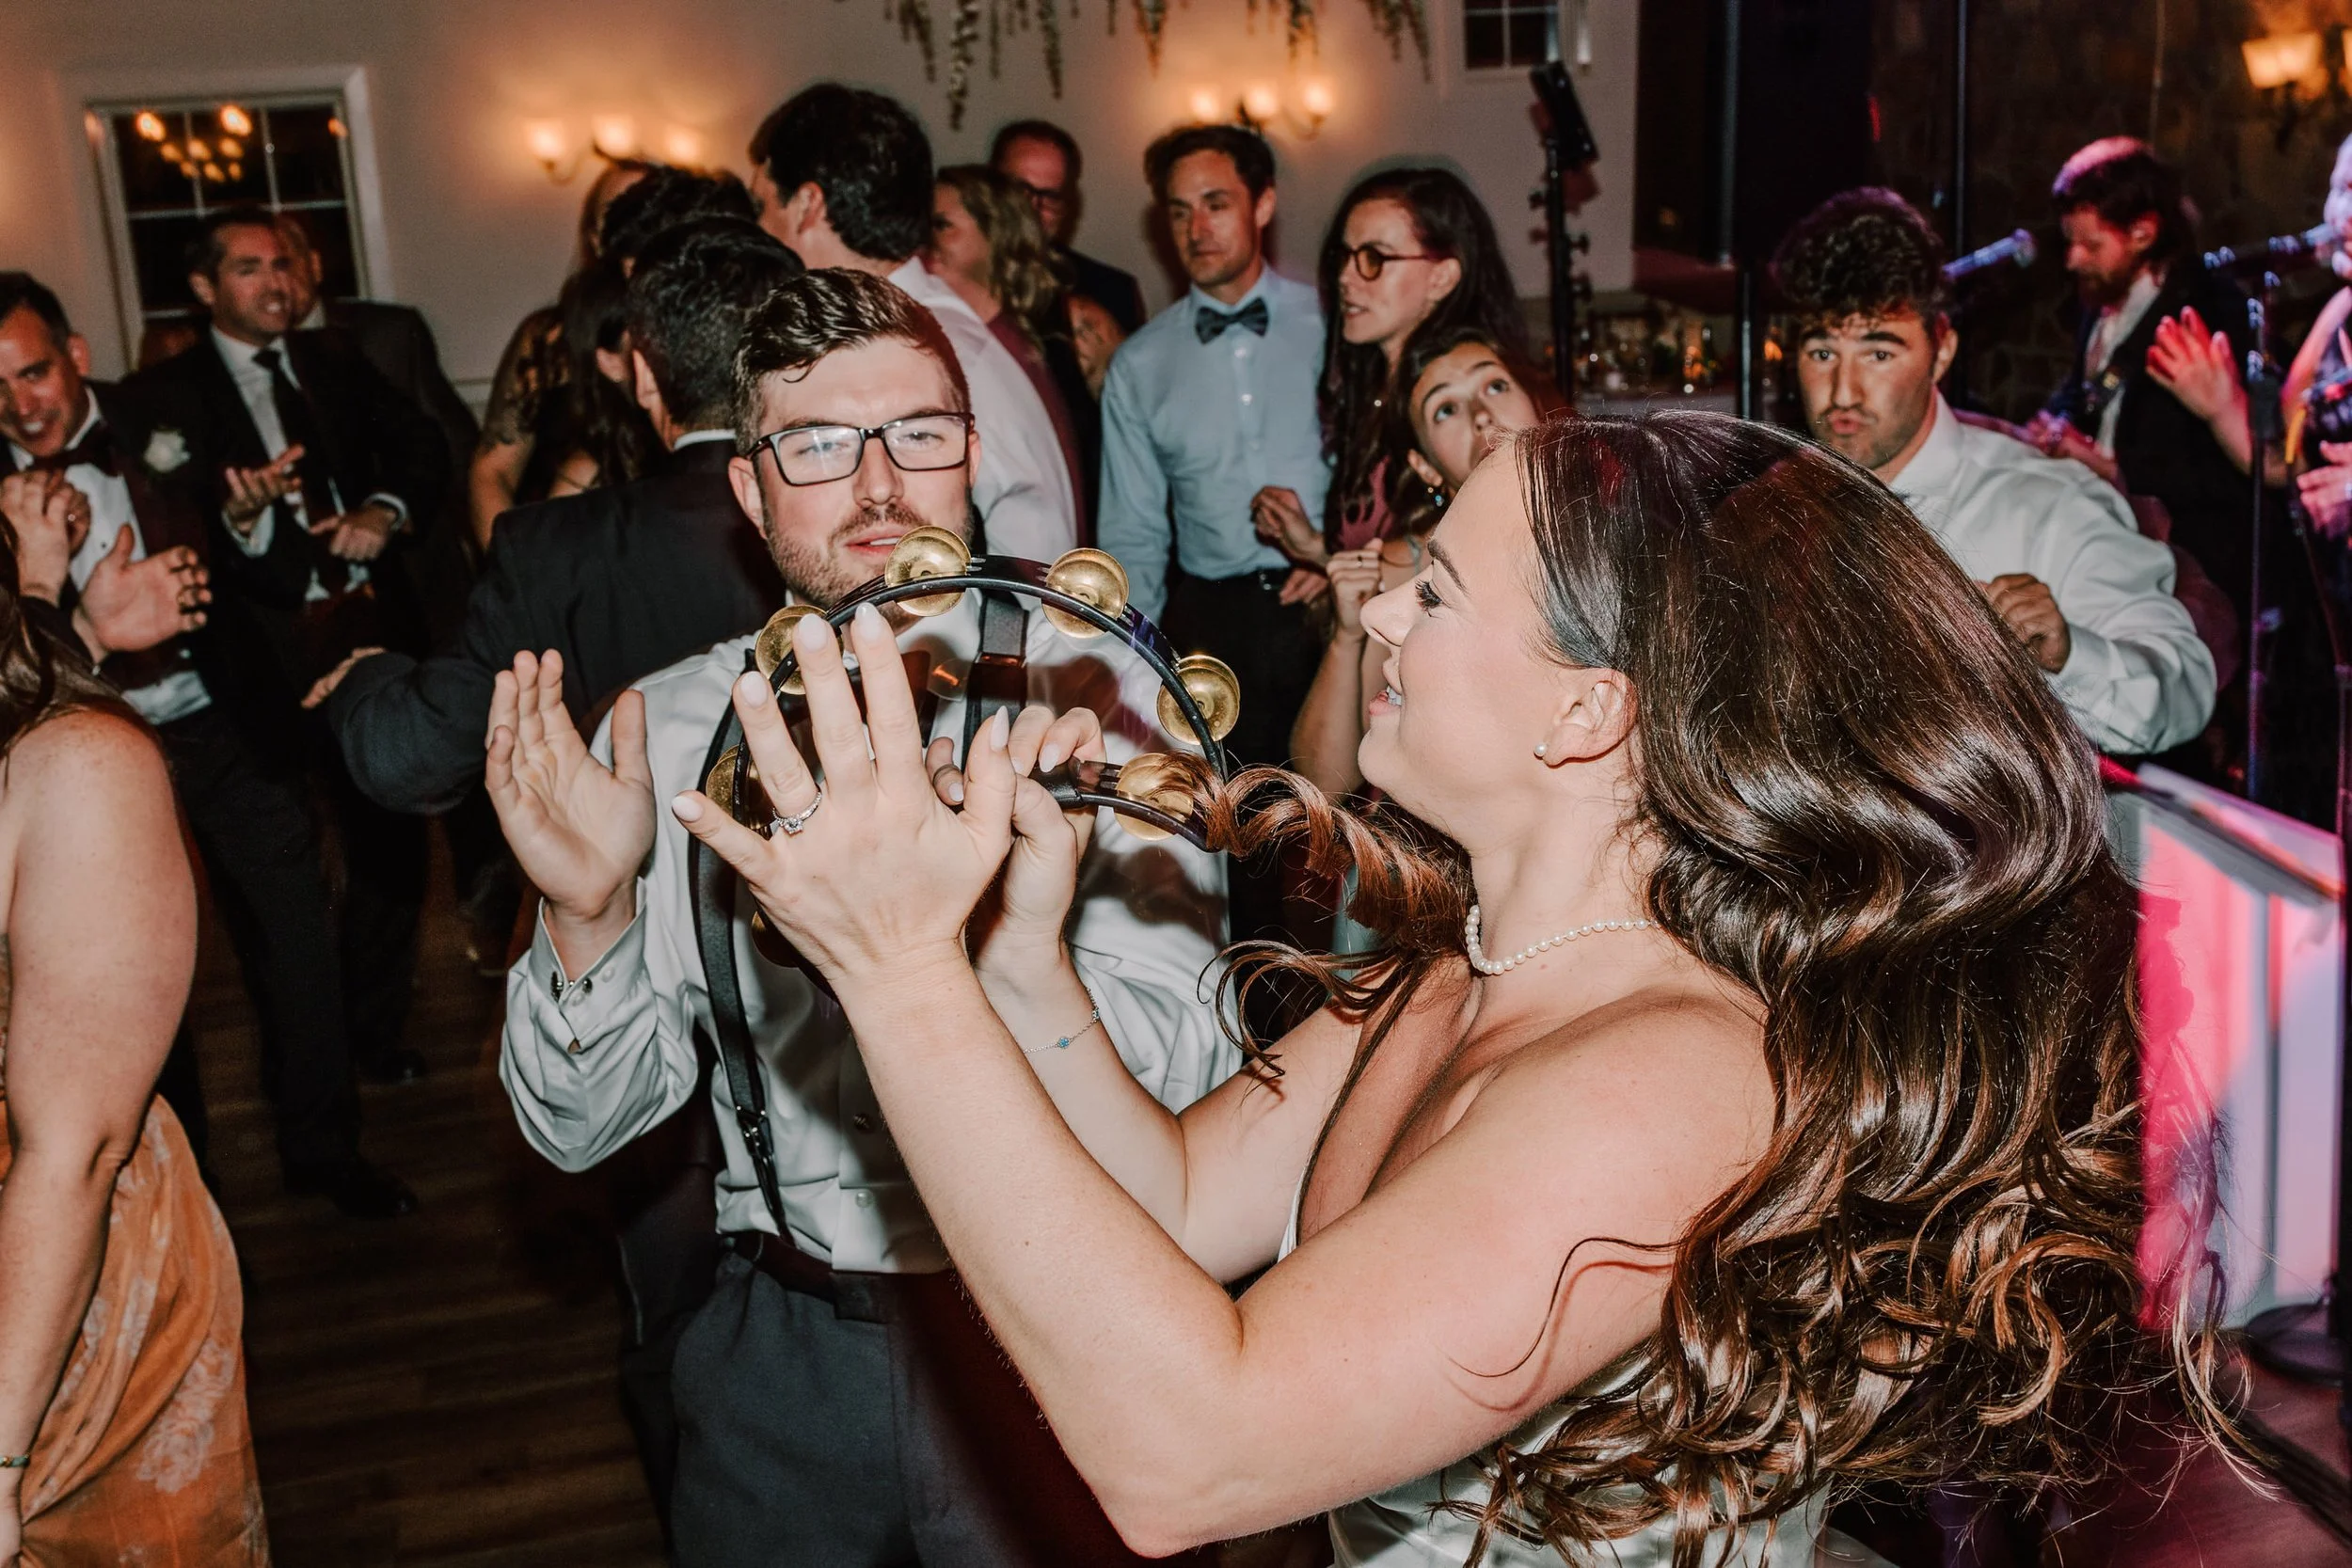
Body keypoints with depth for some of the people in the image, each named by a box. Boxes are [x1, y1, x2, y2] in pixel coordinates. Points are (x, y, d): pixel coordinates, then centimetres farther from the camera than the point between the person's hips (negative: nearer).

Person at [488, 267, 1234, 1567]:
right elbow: (579, 1128, -3)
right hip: (781, 1359, 3)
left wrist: (1024, 958, -39)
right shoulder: (671, 731, -3)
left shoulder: (1091, 701, -11)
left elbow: (1186, 1082, -20)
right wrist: (586, 919, -22)